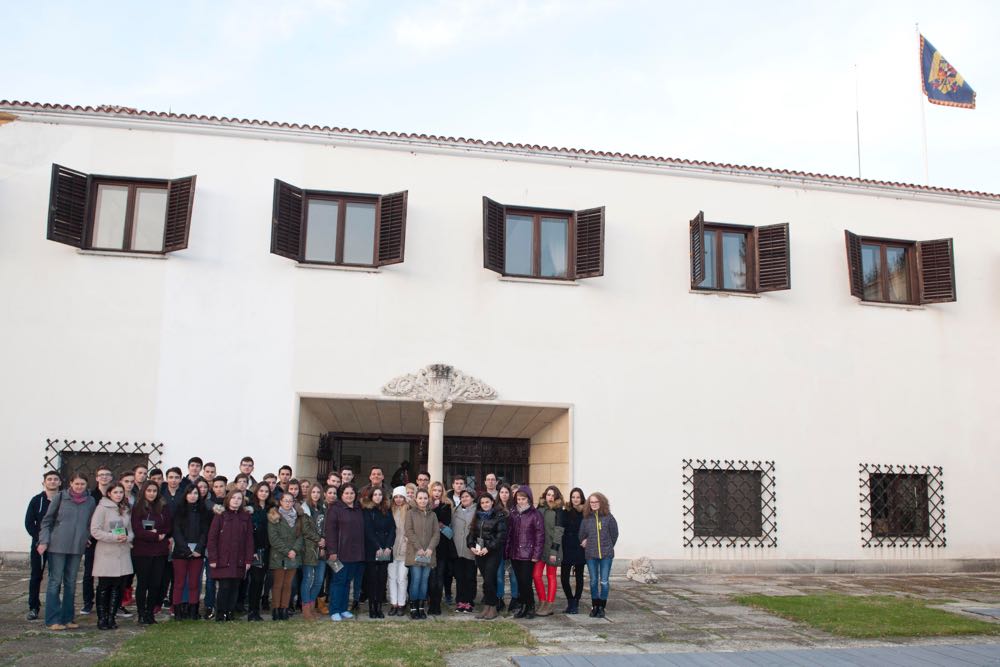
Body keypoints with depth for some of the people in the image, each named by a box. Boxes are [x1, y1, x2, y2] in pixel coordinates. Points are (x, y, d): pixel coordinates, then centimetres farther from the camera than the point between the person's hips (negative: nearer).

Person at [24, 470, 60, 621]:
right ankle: (33, 608, 12)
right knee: (36, 576, 4)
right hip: (39, 544, 0)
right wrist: (39, 539, -10)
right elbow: (29, 523, 1)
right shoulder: (37, 500, 4)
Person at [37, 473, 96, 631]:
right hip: (57, 546, -3)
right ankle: (52, 620, 3)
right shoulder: (60, 497, -2)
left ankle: (67, 619, 16)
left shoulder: (90, 501, 6)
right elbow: (47, 520, 1)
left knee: (71, 583, 9)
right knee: (55, 581, -2)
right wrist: (43, 541, -6)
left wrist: (87, 538, 5)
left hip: (77, 547, 4)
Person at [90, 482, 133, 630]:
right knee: (104, 587, 3)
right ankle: (102, 618, 11)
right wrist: (114, 537, -19)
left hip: (123, 553, 5)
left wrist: (127, 537, -6)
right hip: (106, 553, -5)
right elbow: (95, 531, -12)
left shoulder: (126, 510, 12)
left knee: (118, 586, 6)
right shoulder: (102, 508, -6)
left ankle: (111, 617, 15)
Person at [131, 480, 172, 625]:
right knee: (142, 583, 3)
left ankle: (150, 613, 17)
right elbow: (137, 531, -11)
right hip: (142, 552, -3)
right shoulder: (137, 509, -2)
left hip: (160, 553, 3)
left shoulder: (162, 509, 8)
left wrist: (158, 532, -10)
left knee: (156, 584, 5)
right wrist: (157, 536, -12)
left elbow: (170, 528, 5)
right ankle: (141, 614, 12)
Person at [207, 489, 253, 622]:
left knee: (235, 588, 3)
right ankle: (220, 615, 5)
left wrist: (248, 559, 2)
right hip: (223, 560, -3)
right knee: (224, 587, -7)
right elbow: (212, 538, -3)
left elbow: (249, 539, 9)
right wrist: (212, 559, -10)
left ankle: (230, 614, 12)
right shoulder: (220, 516, 0)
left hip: (239, 561, 3)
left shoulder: (246, 517, 10)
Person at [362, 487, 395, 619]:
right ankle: (371, 608, 2)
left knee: (382, 579, 0)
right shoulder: (366, 511, 1)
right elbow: (368, 531, -5)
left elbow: (392, 529, 6)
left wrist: (388, 547, -7)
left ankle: (379, 607, 5)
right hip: (371, 551, -3)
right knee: (372, 579, -2)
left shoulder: (387, 511, 13)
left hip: (385, 551, 3)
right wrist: (378, 548, -12)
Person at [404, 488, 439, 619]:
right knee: (416, 580, -8)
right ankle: (413, 608, 0)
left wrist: (430, 548, -8)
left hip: (429, 553, 3)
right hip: (415, 553, -3)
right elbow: (409, 531, -5)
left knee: (424, 580, 3)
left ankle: (421, 607, 10)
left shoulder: (432, 515, 13)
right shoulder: (411, 513, 3)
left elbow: (436, 533, 7)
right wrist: (418, 548, -12)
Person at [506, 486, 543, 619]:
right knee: (519, 582, 9)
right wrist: (507, 551, 5)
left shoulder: (534, 514, -6)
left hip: (528, 555, -5)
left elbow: (540, 535, -8)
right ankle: (521, 606, 19)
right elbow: (509, 533, 11)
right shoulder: (513, 513, 9)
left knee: (526, 582, -5)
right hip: (514, 554, 5)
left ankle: (530, 607, 9)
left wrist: (536, 554, -11)